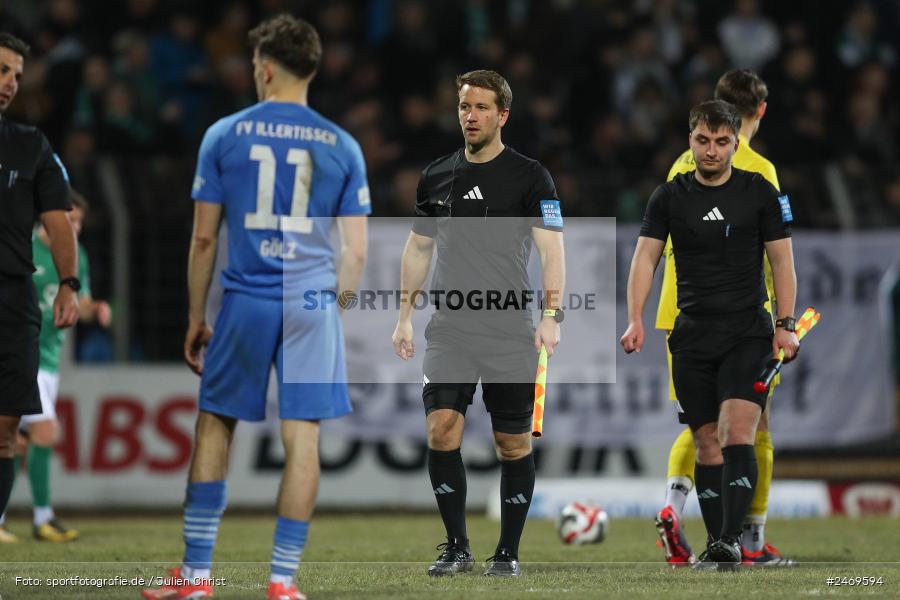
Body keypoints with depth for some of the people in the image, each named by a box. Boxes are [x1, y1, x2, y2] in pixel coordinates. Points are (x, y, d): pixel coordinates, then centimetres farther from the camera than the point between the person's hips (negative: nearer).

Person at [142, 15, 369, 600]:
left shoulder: (225, 135, 1)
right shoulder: (342, 147, 5)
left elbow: (203, 238, 2)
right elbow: (356, 252, 4)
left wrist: (196, 317, 9)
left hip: (246, 301, 0)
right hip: (313, 303, 1)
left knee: (214, 426, 10)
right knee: (303, 440, 3)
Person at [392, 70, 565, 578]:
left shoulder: (529, 176, -2)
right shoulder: (437, 177, 11)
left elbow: (552, 248, -8)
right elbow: (419, 249, 19)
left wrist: (552, 315, -20)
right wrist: (405, 318, 14)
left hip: (510, 331, -3)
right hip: (450, 329, 3)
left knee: (514, 443, 2)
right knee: (442, 430, -10)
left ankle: (508, 552, 13)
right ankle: (457, 548, 0)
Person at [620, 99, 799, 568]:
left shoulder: (760, 193, 3)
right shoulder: (669, 197, 6)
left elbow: (781, 260, 4)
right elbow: (645, 257, 2)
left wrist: (785, 326, -5)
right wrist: (635, 320, -12)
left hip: (748, 332, -2)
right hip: (693, 333, 2)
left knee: (737, 432, -18)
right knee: (706, 442, 4)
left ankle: (731, 539, -23)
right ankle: (715, 543, 11)